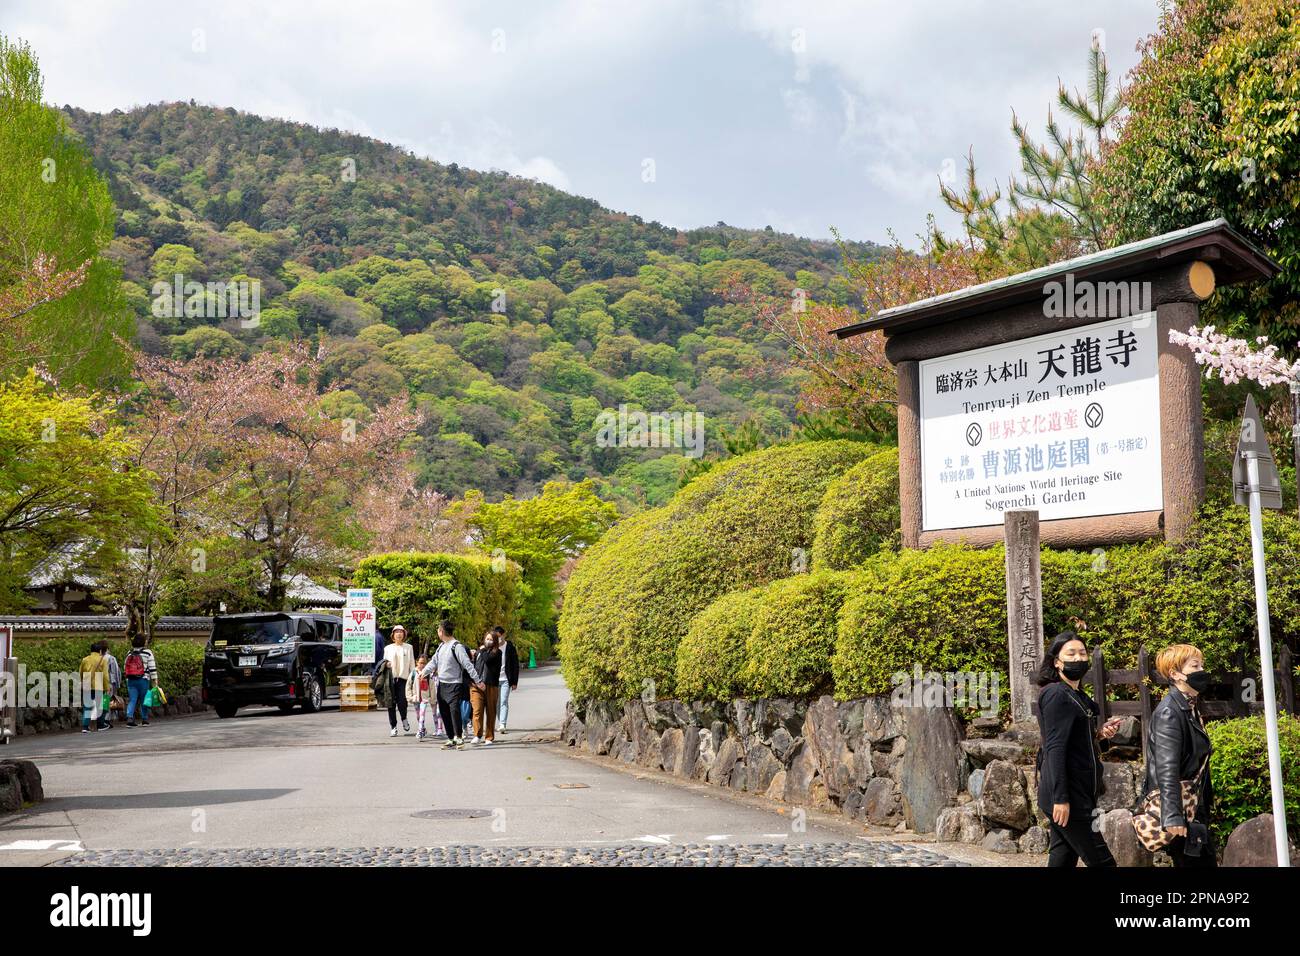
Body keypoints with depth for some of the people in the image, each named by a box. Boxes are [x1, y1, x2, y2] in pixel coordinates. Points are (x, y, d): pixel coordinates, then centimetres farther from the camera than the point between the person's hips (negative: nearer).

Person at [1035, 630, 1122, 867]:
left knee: (1062, 858, 9)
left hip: (1078, 793, 9)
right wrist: (1060, 798, -23)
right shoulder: (1056, 694, -13)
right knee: (1101, 862, -7)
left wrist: (1099, 734, 4)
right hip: (1069, 796, -9)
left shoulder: (1077, 696, 15)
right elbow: (1054, 748, -19)